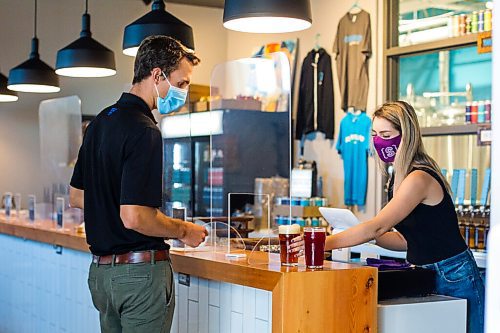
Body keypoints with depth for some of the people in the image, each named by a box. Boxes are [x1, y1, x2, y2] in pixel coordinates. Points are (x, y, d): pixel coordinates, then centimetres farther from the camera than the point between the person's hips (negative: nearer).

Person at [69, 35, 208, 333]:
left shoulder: (100, 122, 11)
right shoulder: (144, 131, -19)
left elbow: (76, 197, 18)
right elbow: (134, 217, -24)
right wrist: (184, 231, -10)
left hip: (100, 270, 9)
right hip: (141, 271, -9)